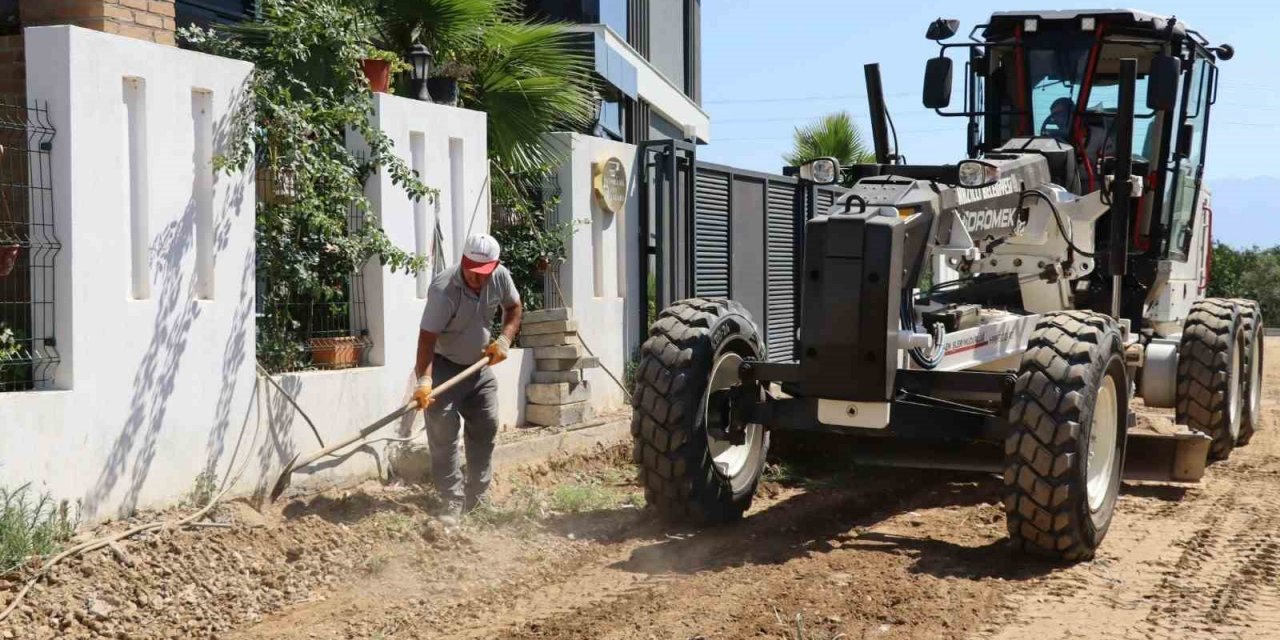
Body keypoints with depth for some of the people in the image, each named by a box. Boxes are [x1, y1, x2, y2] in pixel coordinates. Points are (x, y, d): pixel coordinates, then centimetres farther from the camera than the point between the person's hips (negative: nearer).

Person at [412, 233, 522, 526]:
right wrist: (424, 379, -46)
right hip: (444, 367, -6)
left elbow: (513, 308, 6)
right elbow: (427, 337, -35)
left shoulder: (501, 277, -14)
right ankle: (454, 501, -7)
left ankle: (477, 498, 24)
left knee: (486, 429, 11)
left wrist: (505, 339, -11)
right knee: (443, 433, -12)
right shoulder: (444, 288, -31)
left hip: (480, 366, 6)